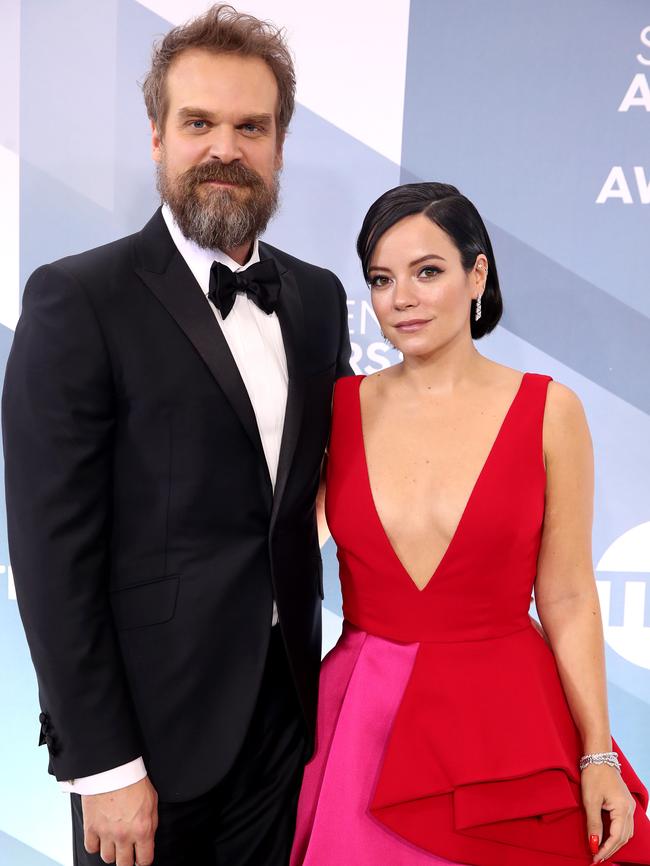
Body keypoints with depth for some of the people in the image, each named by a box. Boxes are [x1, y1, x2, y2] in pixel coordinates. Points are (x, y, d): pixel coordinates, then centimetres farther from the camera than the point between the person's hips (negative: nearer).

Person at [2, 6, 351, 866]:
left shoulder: (317, 297, 5)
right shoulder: (77, 300, -13)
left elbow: (321, 479, 9)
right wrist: (101, 763, -13)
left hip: (285, 712, 5)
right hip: (152, 727, -4)